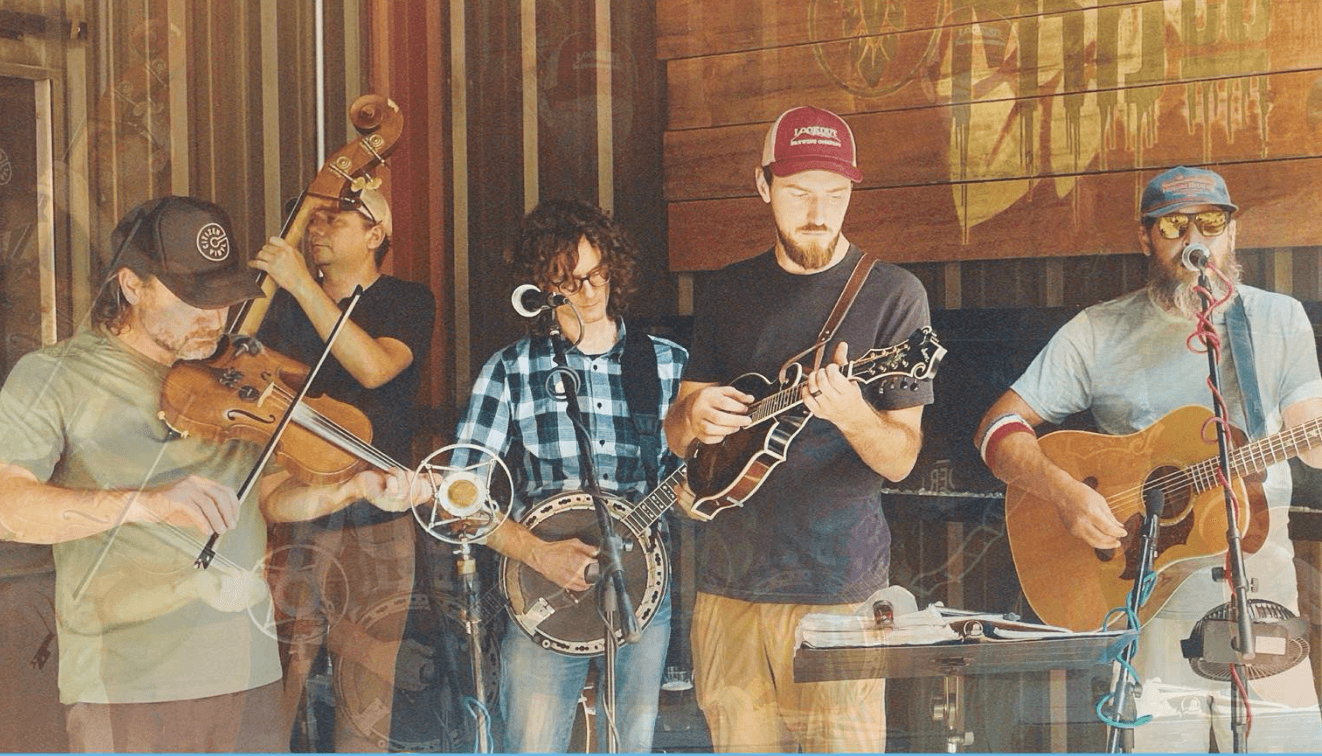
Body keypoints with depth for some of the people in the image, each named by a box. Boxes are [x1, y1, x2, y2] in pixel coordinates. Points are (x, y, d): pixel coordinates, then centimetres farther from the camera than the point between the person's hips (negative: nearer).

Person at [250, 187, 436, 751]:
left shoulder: (409, 302, 2)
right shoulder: (285, 304, 13)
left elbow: (374, 367, -18)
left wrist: (302, 284, -21)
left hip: (376, 522, -2)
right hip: (292, 515, 2)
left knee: (367, 693, 1)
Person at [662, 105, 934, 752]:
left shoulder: (891, 295, -1)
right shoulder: (726, 292, 11)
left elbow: (901, 459, -4)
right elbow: (675, 434, 15)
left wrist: (849, 414, -25)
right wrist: (694, 418, -9)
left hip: (837, 583, -4)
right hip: (728, 577, 4)